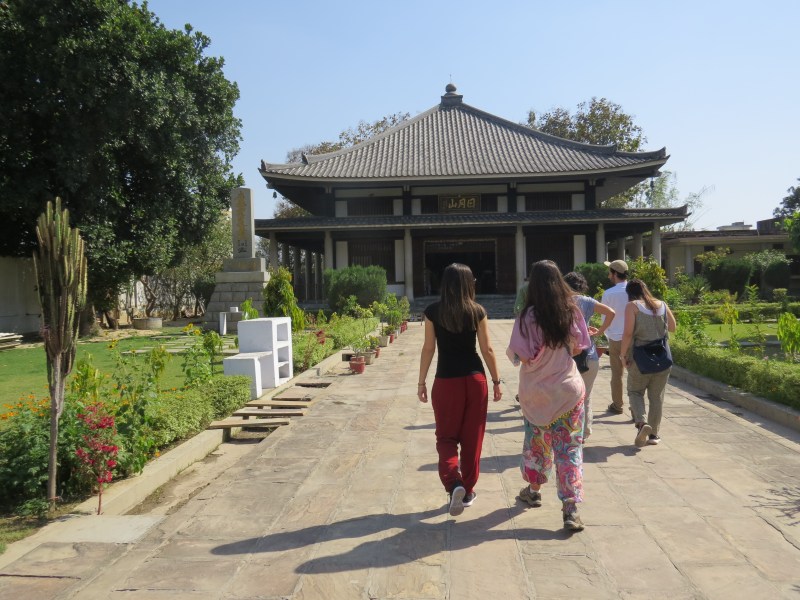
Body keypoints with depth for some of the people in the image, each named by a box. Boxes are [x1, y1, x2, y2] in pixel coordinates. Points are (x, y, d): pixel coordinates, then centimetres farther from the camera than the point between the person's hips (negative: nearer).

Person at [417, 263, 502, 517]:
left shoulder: (432, 312, -4)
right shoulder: (477, 312, -3)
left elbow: (428, 349, -2)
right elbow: (487, 349, 0)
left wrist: (421, 382, 6)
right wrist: (496, 381, 9)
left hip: (445, 381, -1)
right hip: (475, 380, 1)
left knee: (446, 437, 12)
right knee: (472, 438, 14)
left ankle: (454, 483, -10)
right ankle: (468, 490, 24)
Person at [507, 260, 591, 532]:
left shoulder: (528, 317, -17)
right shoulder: (571, 312, -6)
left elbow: (523, 357, -18)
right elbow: (577, 348, 3)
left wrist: (514, 352, 2)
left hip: (537, 392, -1)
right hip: (569, 389, 1)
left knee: (536, 442, 20)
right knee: (570, 449, 4)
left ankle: (533, 489, 39)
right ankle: (571, 509, -1)